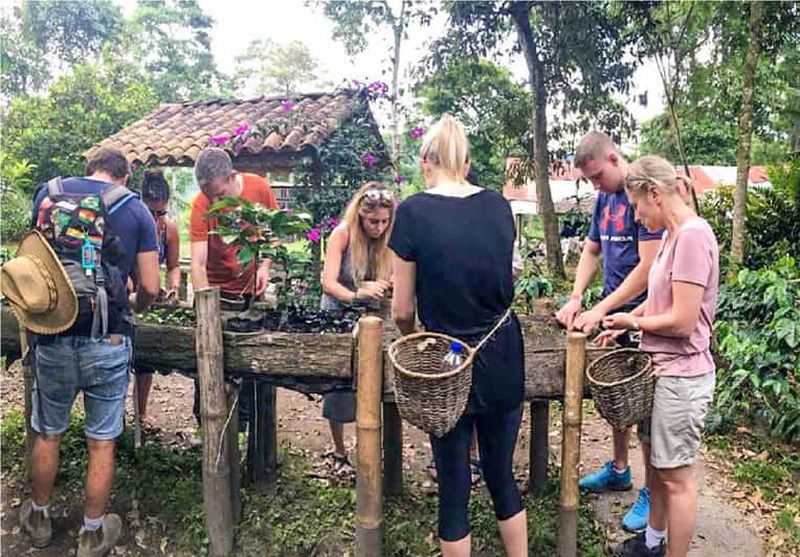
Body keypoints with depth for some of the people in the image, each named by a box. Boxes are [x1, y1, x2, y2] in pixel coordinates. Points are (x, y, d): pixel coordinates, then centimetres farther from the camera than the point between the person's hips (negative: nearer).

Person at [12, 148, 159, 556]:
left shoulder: (48, 194, 5)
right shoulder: (135, 210, -1)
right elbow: (150, 287, -4)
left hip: (53, 337, 2)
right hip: (107, 342, -2)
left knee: (47, 434, 21)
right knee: (101, 442, 12)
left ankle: (39, 518, 42)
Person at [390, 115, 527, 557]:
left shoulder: (413, 212, -11)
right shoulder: (498, 206, 1)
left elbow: (402, 310, -7)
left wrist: (412, 339, 14)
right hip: (503, 358, 4)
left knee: (453, 486, 13)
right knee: (501, 476, 21)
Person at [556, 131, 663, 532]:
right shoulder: (605, 198, 8)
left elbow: (647, 266, -21)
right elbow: (591, 251, 14)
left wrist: (600, 310, -20)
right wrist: (576, 298, -1)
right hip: (612, 312, 8)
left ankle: (652, 490, 18)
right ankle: (619, 469, 35)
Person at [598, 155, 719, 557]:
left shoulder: (693, 235, -21)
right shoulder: (672, 235, 8)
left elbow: (682, 321, -23)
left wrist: (633, 322, -8)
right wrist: (626, 322, 4)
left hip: (681, 376, -9)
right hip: (664, 371, 9)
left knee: (675, 476, 5)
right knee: (659, 463, 22)